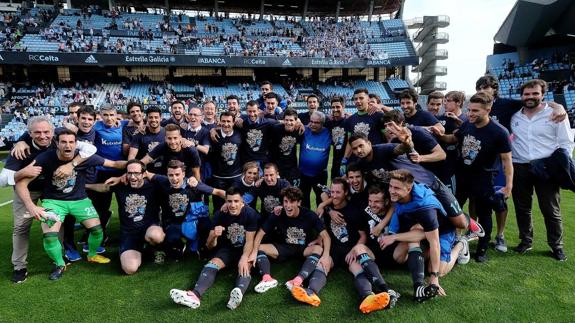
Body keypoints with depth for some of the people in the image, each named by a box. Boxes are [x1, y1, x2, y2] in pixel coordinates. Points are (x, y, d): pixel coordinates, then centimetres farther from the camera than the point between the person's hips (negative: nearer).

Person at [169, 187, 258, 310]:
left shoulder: (251, 214, -16)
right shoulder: (220, 214, -11)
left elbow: (249, 241, -15)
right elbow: (210, 246, -9)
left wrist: (244, 258, -35)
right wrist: (214, 236, -33)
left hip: (245, 250, -2)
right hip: (227, 249, 2)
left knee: (244, 267, -33)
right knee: (213, 263, -27)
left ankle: (239, 293, -63)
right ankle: (195, 295, -51)